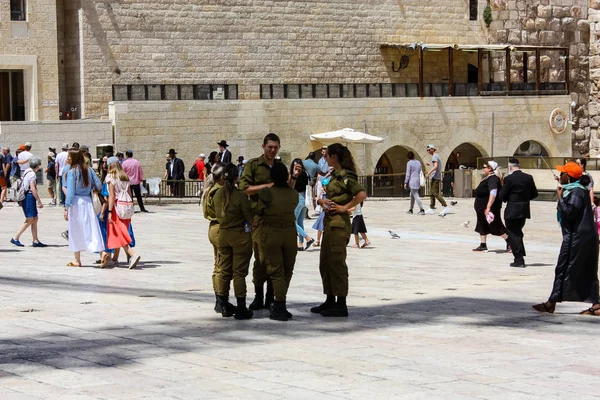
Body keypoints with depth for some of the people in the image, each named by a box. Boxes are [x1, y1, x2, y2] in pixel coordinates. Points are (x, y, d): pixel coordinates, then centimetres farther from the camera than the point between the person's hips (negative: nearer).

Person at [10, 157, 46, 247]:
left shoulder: (26, 171, 16)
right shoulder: (32, 174, -13)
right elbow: (33, 189, -19)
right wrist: (39, 201, -16)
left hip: (25, 196, 10)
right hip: (29, 196, -10)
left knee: (35, 219, 10)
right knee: (29, 220, -7)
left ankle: (35, 241, 10)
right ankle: (15, 238, -5)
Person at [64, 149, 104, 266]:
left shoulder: (72, 171, -8)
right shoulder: (88, 170, 6)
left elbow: (70, 191, -11)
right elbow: (99, 186, 6)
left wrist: (66, 208, -8)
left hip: (76, 203, -4)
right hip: (87, 201, 4)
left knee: (76, 231, 6)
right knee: (91, 229, 2)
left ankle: (77, 260, 12)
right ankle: (102, 251, -14)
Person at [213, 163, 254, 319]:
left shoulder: (218, 194, -1)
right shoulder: (240, 196, -18)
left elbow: (217, 214, 8)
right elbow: (249, 217, -12)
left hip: (222, 234, 5)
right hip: (240, 236, -5)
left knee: (224, 271, 13)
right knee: (239, 272, 0)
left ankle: (224, 306, 19)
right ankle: (241, 308, 2)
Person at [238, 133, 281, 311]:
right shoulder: (253, 164, 3)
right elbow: (244, 188, -7)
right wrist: (266, 186, -14)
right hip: (259, 215, -4)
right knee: (261, 258, -7)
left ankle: (271, 297, 10)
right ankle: (258, 296, 3)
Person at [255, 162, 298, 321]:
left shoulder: (266, 193, -13)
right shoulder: (294, 194, -3)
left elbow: (258, 211, -6)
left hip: (271, 234, -3)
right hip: (290, 233, 3)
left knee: (276, 270, -1)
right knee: (287, 270, 14)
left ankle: (280, 307, -8)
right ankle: (279, 305, 19)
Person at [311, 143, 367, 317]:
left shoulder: (345, 176, -14)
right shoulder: (334, 175, 16)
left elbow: (361, 195, -26)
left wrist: (345, 207, -18)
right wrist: (322, 201, 1)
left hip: (339, 223, -10)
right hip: (330, 222, 10)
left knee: (337, 263, -7)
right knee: (325, 263, 13)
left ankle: (341, 305, -3)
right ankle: (330, 301, 21)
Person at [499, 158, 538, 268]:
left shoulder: (509, 178, -14)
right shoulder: (528, 178, 2)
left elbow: (502, 195, -13)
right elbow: (534, 194, 6)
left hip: (512, 210, -6)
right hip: (524, 210, 6)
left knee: (513, 235, 3)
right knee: (518, 233, 20)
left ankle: (519, 260, -1)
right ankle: (520, 258, 23)